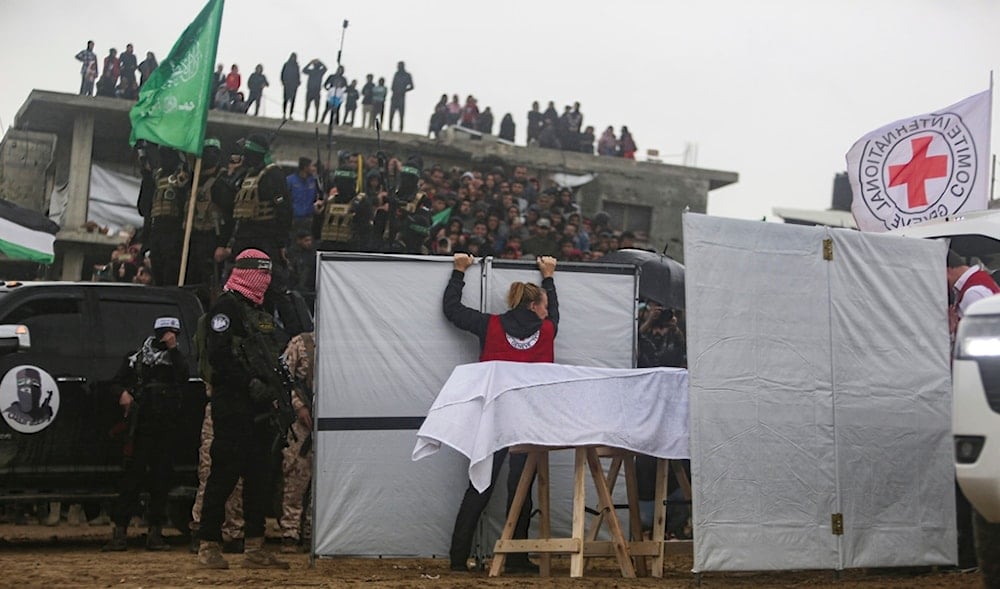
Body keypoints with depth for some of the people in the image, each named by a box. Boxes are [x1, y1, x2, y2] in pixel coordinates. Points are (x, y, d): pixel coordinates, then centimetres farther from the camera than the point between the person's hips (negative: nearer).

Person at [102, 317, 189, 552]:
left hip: (167, 428, 1)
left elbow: (183, 377, -7)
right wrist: (123, 393, -7)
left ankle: (155, 532, 8)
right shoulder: (136, 358, 12)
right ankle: (119, 532, -4)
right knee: (132, 475, -5)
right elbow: (118, 382, 14)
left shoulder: (176, 358, 12)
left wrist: (173, 348, -11)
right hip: (140, 425, -1)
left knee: (161, 479, 2)